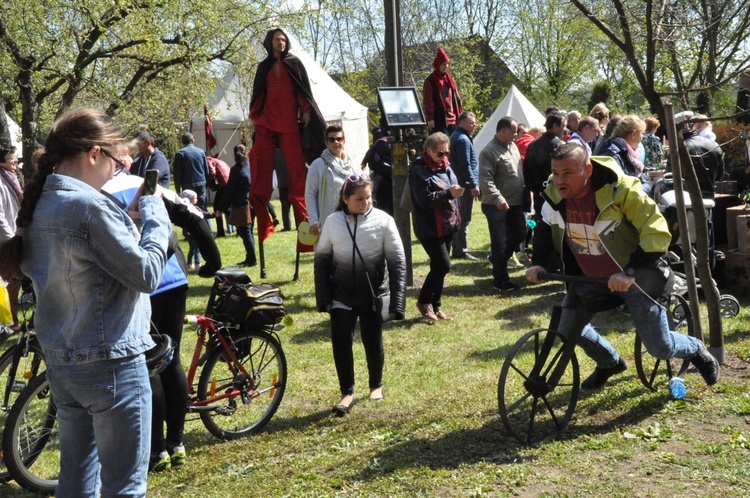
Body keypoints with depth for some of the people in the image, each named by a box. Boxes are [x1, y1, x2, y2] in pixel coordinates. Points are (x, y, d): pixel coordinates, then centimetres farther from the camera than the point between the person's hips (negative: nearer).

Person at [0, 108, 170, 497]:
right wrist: (154, 213, -5)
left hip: (60, 362, 9)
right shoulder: (88, 205, -20)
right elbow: (147, 274, -17)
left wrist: (131, 214, 5)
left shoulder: (38, 206, 7)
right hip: (110, 364, -8)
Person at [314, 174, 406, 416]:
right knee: (340, 342, -1)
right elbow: (322, 259, 5)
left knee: (373, 341, 12)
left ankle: (376, 385, 35)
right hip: (342, 296, 1)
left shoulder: (383, 220, -8)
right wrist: (323, 297, 0)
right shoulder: (333, 222, -3)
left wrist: (397, 300, -11)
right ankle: (347, 391, 15)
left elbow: (397, 261, -7)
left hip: (374, 294, -1)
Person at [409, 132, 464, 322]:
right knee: (443, 265, -12)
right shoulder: (419, 170, -15)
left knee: (440, 267, 12)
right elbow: (424, 200, -22)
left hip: (448, 225, 8)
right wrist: (448, 193, -29)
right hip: (430, 227, -8)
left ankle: (435, 306, 22)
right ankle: (424, 301, 7)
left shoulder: (444, 166, 10)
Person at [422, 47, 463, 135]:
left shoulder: (449, 79, 15)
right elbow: (427, 102, -8)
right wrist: (429, 118, -15)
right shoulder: (430, 81, -4)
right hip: (438, 120, -7)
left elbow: (456, 98, 17)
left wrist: (460, 115, 12)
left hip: (452, 119, 7)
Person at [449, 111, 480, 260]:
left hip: (459, 184, 10)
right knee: (464, 219, -5)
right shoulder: (463, 139, -16)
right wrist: (474, 185, -19)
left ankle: (456, 248, 20)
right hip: (466, 185, -10)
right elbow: (465, 165, -21)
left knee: (460, 218, 14)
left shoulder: (456, 137, 16)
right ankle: (462, 251, -1)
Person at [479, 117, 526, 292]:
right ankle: (500, 281, 8)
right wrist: (498, 198, -31)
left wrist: (524, 193, 18)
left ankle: (498, 259, 35)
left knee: (520, 234, 15)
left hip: (516, 202, 8)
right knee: (499, 242, -1)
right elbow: (486, 180, -23)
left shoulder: (513, 146, 12)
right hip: (497, 206, -8)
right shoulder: (489, 151, -16)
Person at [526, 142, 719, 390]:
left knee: (659, 347, -3)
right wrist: (539, 262, -3)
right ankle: (610, 363, 36)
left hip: (635, 277, -5)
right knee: (566, 331, 6)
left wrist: (630, 272, -34)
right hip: (589, 277, 5)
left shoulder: (620, 189, -29)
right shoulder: (555, 195, -11)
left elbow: (657, 232, -27)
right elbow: (546, 230, 10)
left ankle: (696, 351, 34)